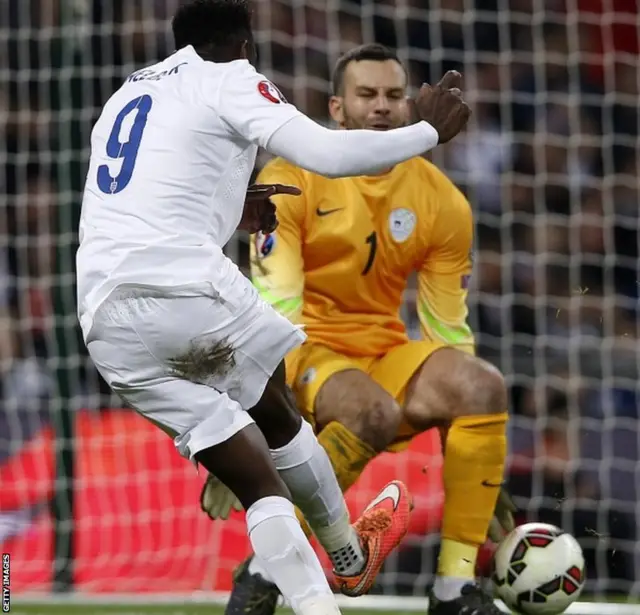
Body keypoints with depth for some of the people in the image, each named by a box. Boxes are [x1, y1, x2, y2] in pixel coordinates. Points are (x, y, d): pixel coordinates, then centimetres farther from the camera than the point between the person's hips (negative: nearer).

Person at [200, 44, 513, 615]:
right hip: (305, 352, -4)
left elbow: (449, 333, 8)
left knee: (484, 385, -25)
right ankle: (264, 569, -22)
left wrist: (489, 480, 6)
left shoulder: (443, 203, 3)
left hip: (386, 355, 4)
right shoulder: (291, 178, -8)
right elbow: (272, 311, -15)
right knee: (374, 411, -36)